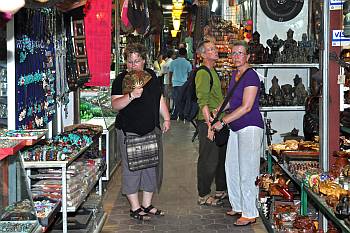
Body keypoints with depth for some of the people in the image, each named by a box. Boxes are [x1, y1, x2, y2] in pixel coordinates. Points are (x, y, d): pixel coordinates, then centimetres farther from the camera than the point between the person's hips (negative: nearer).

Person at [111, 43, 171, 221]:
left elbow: (160, 99, 20)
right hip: (129, 131, -6)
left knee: (152, 166, 10)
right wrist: (131, 96, -30)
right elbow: (115, 105, -15)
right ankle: (135, 208, 8)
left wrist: (166, 119, 10)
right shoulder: (121, 80, -6)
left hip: (152, 130, 6)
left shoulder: (151, 76, 12)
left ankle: (147, 204, 23)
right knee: (131, 169, -3)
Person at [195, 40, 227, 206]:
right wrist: (210, 125, -23)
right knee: (208, 160, -2)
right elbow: (202, 102, -21)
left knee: (221, 157, 17)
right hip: (207, 122, -10)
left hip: (217, 121, 10)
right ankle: (203, 195, 9)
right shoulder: (203, 73, -15)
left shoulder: (213, 71, 16)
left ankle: (221, 189, 30)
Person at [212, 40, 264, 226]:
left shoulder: (251, 76, -15)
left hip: (250, 128, -10)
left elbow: (246, 107, -21)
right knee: (231, 167, 15)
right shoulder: (235, 74, 12)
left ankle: (250, 214, 4)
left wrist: (223, 121, -18)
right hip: (235, 128, 10)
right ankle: (238, 205, 30)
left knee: (247, 172, -5)